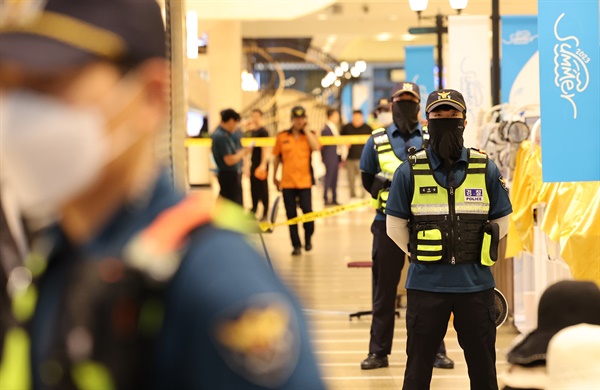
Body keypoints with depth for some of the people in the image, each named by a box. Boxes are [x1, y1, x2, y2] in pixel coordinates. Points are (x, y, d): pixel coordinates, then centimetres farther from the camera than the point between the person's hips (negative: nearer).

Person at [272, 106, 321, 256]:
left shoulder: (310, 135, 5)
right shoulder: (282, 137, 5)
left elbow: (316, 147, -15)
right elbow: (276, 157, 12)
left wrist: (305, 129, -9)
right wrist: (274, 176, 14)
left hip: (305, 181, -1)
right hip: (287, 182, 1)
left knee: (307, 211, -8)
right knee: (291, 215, 3)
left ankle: (308, 238, 18)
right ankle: (296, 245, 12)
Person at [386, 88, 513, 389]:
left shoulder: (486, 169, 0)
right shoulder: (410, 171, -3)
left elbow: (501, 221, 8)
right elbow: (395, 226, 3)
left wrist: (475, 256, 5)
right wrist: (420, 255, 2)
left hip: (476, 284, 1)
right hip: (426, 284, -1)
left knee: (482, 365, 11)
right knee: (418, 366, 8)